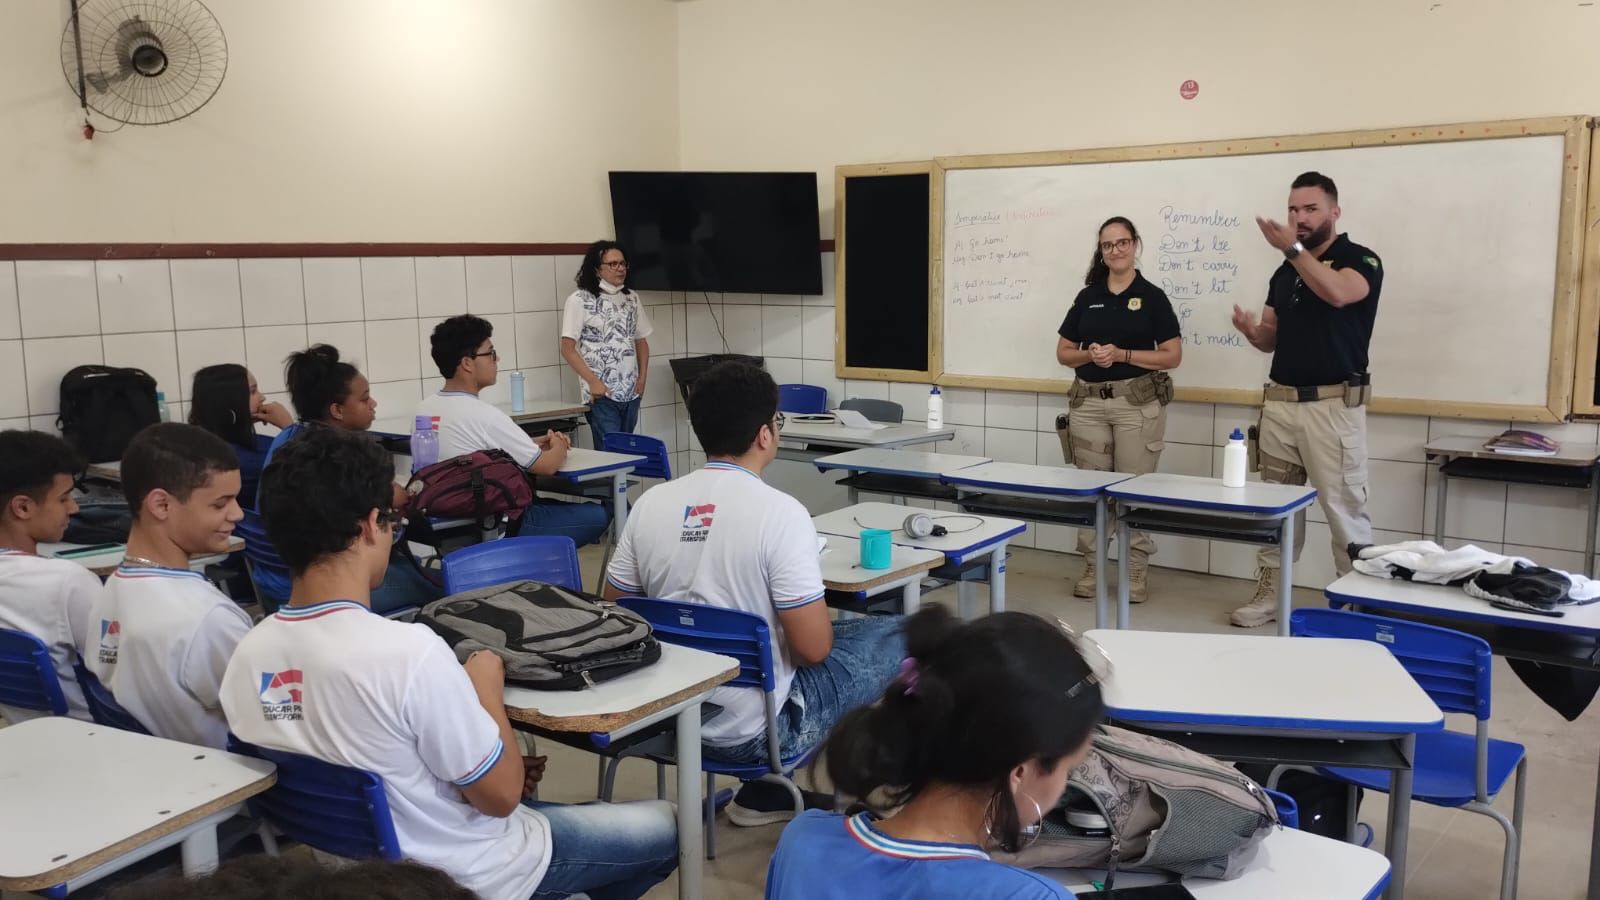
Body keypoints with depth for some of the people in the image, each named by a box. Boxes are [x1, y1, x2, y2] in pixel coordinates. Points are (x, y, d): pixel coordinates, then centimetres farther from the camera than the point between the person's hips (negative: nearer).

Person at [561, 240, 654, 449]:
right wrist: (593, 381, -13)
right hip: (601, 393, -5)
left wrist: (642, 377, 5)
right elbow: (568, 349, -7)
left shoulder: (631, 299, 10)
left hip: (631, 393, 5)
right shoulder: (579, 300, -6)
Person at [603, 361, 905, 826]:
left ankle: (765, 794, 27)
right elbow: (813, 647, -21)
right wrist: (819, 615, 2)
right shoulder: (780, 512, -21)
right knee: (899, 637, 10)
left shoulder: (650, 502, -4)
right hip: (755, 730, -6)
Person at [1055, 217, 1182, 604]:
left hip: (1137, 403, -3)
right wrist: (1089, 355, -9)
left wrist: (1122, 354, -14)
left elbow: (1172, 355, -4)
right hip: (1089, 402, 3)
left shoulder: (1152, 296, 0)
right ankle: (1092, 567, 14)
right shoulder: (1087, 297, 10)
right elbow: (1063, 353, 12)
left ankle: (1136, 571, 8)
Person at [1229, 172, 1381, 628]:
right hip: (1280, 403, 6)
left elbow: (1337, 292, -27)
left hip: (1333, 406, -6)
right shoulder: (1284, 273, 15)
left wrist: (1292, 248, -28)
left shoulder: (1361, 260, -4)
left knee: (1345, 510, -4)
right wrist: (1251, 329, -7)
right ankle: (1268, 594, 18)